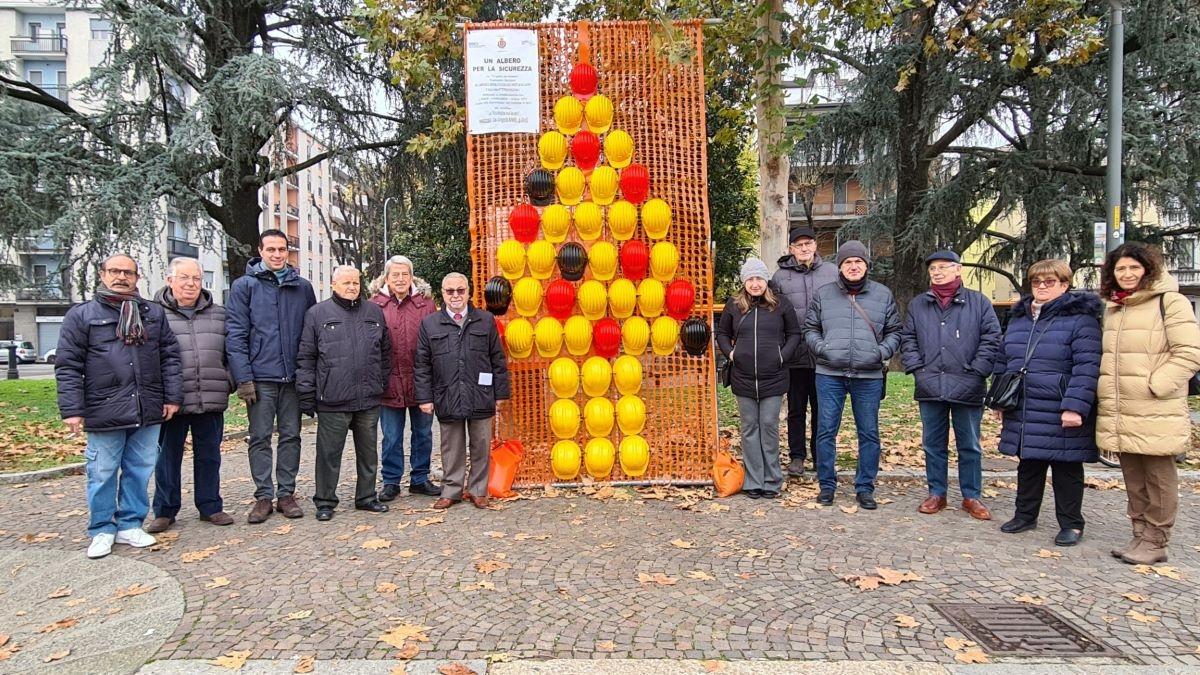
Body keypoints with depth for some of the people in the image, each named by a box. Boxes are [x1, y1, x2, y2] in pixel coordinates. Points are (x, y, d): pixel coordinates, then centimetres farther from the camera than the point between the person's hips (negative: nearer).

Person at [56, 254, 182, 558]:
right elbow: (68, 366, -1)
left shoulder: (154, 313, 11)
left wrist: (172, 396, 4)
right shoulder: (81, 315, 2)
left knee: (140, 470, 10)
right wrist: (72, 410, -8)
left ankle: (130, 525, 24)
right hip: (104, 413, -3)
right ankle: (102, 530, 21)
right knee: (103, 474, 6)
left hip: (148, 411, 3)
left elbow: (170, 356, 11)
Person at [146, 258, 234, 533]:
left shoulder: (218, 314, 11)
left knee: (209, 455, 11)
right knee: (168, 456, 8)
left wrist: (228, 384, 6)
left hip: (211, 400, 3)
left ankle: (210, 506, 23)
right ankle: (164, 511, 22)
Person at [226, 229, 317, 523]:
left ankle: (286, 493, 19)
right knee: (260, 438, 5)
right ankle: (263, 496, 15)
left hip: (293, 377, 2)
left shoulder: (303, 287, 8)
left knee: (291, 436, 8)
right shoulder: (244, 286, 1)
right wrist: (243, 378, -11)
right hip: (260, 377, -2)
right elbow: (236, 335, -4)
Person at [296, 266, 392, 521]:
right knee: (329, 453, 6)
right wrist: (306, 394, -4)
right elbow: (305, 358, 0)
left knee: (369, 452, 13)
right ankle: (325, 501, 20)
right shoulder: (317, 314, 0)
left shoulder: (374, 313, 10)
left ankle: (366, 497, 27)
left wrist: (383, 384, 9)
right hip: (332, 400, -3)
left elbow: (386, 353, 14)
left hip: (369, 399, 3)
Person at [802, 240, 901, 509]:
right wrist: (821, 348, -6)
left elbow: (894, 332, 13)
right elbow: (810, 329, 12)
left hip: (869, 376, 1)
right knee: (826, 431, 2)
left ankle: (865, 487, 19)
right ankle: (827, 485, 16)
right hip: (830, 375, 0)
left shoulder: (883, 294, 9)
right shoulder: (823, 294, 8)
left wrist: (883, 351, -4)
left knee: (869, 433, 6)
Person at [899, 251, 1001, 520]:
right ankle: (936, 494, 22)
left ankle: (971, 497, 21)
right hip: (930, 387, 2)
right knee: (933, 445, 10)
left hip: (967, 389, -2)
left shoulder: (978, 302, 3)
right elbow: (908, 339, 10)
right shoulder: (918, 304, 10)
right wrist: (917, 369, -2)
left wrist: (975, 371, -8)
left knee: (970, 446, 8)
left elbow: (991, 338, -1)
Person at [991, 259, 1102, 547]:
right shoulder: (1018, 318, 13)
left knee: (1066, 470, 8)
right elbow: (1001, 361, 18)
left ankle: (1071, 524, 22)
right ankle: (1025, 515, 30)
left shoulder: (1080, 319, -7)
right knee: (1028, 465, 17)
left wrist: (1075, 406, -22)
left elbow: (1087, 368, -15)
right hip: (1023, 414, 6)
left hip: (1061, 416, -6)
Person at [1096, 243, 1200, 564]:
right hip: (1120, 414, 7)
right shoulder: (1112, 309, 15)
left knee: (1159, 477, 4)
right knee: (1133, 479, 15)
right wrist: (1103, 389, 13)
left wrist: (1153, 386, -17)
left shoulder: (1171, 303, -7)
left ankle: (1155, 543, 14)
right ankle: (1140, 535, 26)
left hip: (1156, 414, -7)